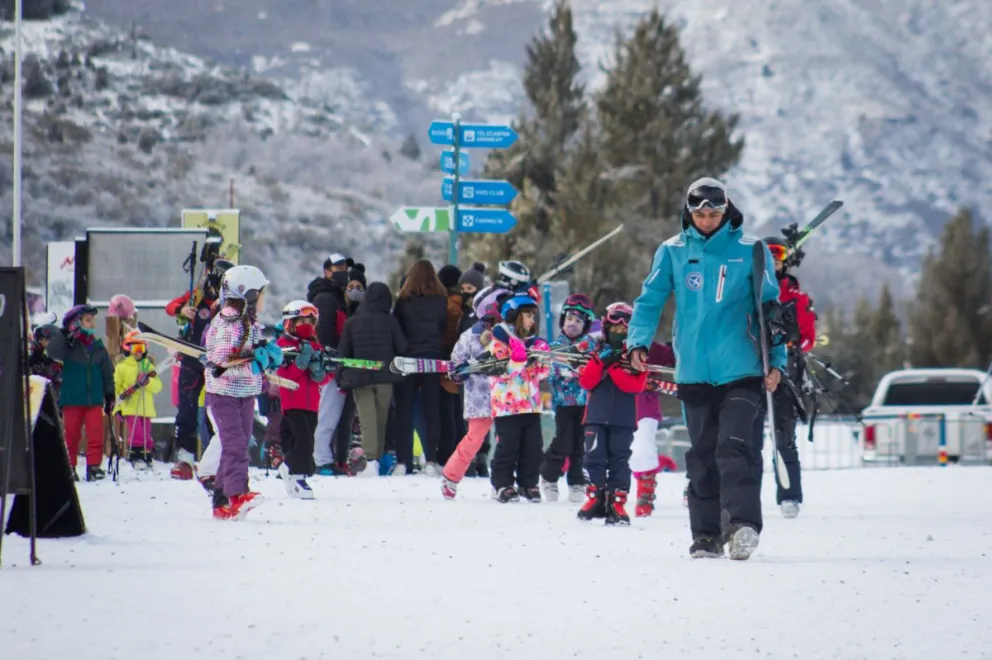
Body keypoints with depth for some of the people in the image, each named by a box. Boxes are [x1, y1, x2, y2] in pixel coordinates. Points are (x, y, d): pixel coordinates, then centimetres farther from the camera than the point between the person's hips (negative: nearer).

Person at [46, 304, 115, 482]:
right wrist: (64, 333, -32)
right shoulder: (69, 345, -4)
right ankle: (69, 467, 13)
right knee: (71, 434, 3)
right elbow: (53, 352, -25)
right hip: (72, 399, -3)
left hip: (94, 399, 3)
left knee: (96, 433, -5)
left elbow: (108, 373, 15)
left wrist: (110, 394, 12)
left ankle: (94, 465, 1)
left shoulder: (98, 347, 8)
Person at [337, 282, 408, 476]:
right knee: (381, 419, 12)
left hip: (360, 378, 0)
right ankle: (379, 457, 16)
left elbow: (343, 352, 4)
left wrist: (344, 379, 12)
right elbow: (402, 348, -3)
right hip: (385, 377, 0)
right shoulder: (390, 321, -5)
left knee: (367, 420, -5)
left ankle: (370, 459, -21)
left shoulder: (352, 322, 0)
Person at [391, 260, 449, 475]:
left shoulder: (404, 301, -4)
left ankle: (402, 461, 1)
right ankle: (430, 461, -1)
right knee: (432, 411, 5)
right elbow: (446, 328, 2)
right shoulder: (441, 301, -2)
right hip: (433, 359, 1)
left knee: (404, 411, 5)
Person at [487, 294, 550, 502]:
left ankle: (528, 483, 14)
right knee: (508, 446, -6)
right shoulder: (500, 339, -5)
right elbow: (500, 371, -15)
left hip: (531, 403, 6)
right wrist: (519, 358, -24)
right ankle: (502, 484, 3)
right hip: (507, 404, -6)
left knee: (533, 446, 5)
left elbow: (539, 373, 18)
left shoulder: (533, 341, 16)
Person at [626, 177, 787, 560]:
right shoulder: (672, 252, 6)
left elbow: (769, 308, 5)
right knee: (702, 455, 8)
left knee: (737, 448, -16)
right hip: (694, 373, 3)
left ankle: (742, 523, -24)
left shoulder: (750, 251, 2)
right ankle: (706, 534, 13)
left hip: (743, 372, -3)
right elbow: (650, 300, 7)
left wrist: (776, 360, -2)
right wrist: (639, 341, -10)